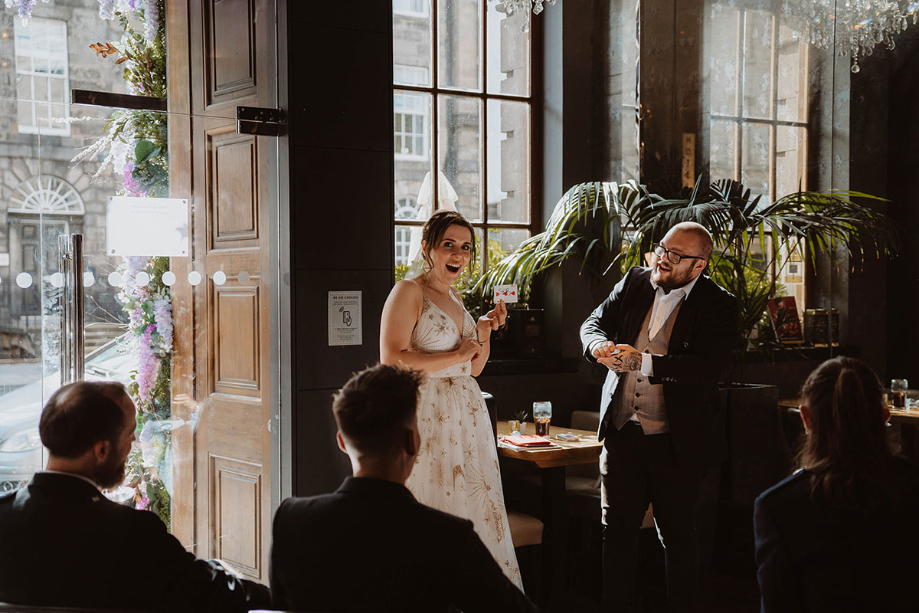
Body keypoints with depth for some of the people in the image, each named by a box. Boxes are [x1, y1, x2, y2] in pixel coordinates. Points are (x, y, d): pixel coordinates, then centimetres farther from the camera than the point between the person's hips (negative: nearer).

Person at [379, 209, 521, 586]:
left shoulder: (455, 296, 16)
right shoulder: (409, 291, -7)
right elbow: (391, 359, -19)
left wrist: (485, 331, 4)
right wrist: (455, 356, -13)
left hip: (467, 414, 8)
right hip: (427, 416, -8)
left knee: (474, 510, 8)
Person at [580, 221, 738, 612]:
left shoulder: (718, 305, -9)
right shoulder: (635, 282, 6)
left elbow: (708, 366, -21)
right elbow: (594, 322, 11)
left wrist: (644, 362, -30)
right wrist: (600, 344, -14)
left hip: (676, 441, -4)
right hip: (622, 432, 4)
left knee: (678, 536, 8)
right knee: (617, 530, 11)